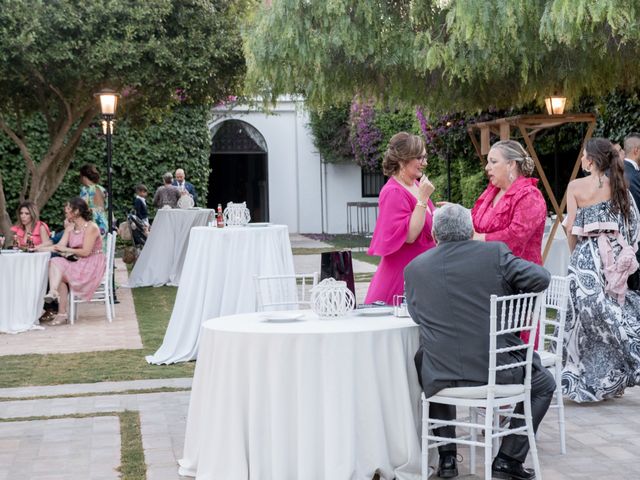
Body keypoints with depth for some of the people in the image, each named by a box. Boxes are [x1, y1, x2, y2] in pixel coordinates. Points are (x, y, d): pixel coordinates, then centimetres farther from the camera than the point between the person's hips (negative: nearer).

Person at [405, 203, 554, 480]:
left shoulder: (415, 268, 2)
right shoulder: (495, 253, -6)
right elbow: (541, 278, -9)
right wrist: (506, 292, 9)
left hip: (440, 378, 2)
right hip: (496, 371, -2)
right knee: (544, 385, 26)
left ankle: (447, 457, 31)